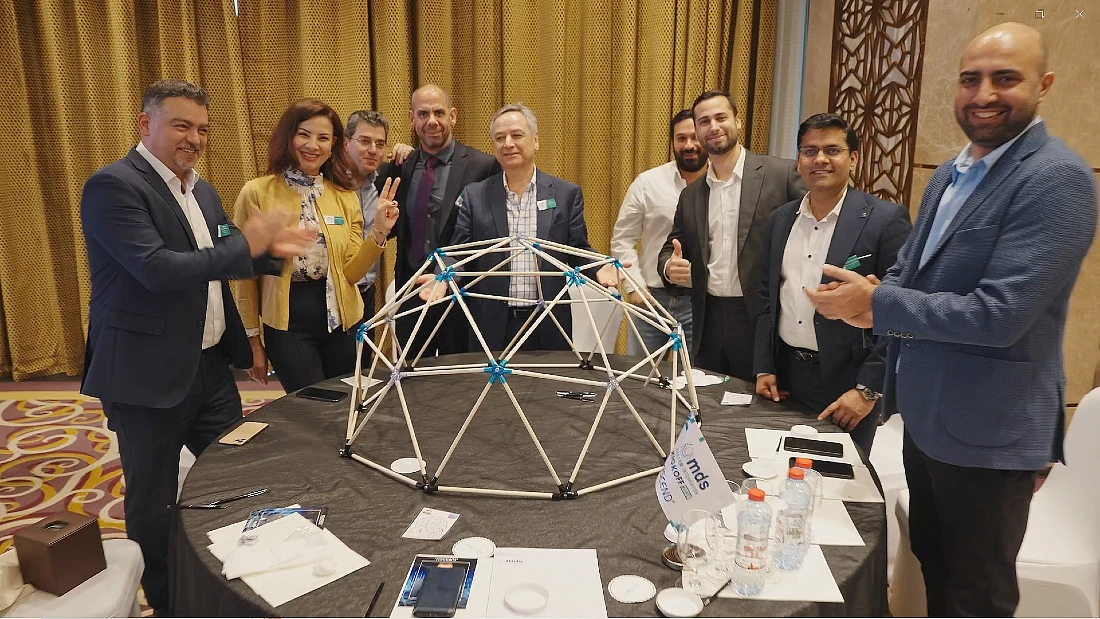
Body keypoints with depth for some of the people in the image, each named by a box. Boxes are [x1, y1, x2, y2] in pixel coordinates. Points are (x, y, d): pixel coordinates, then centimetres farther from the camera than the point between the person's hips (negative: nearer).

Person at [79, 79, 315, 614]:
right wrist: (245, 243, -20)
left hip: (210, 365, 8)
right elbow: (158, 269, -26)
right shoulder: (113, 185, -15)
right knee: (154, 500, 10)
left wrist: (270, 250, 1)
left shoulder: (203, 192, 11)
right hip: (148, 373, -7)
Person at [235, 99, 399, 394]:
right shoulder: (257, 193, -5)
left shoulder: (345, 196, 4)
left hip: (339, 319, 4)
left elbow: (350, 272, 0)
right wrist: (252, 338, 2)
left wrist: (379, 232, -15)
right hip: (287, 321, -3)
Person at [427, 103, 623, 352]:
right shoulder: (474, 196, 5)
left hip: (548, 326, 0)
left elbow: (578, 251, 4)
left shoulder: (567, 194, 4)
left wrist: (599, 268, -16)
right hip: (491, 325, 0)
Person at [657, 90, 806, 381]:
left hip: (764, 322, -4)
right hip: (709, 322, 4)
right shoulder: (690, 195, 11)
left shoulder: (782, 174, -4)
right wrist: (670, 267, -9)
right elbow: (670, 250, 15)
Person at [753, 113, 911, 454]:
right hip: (782, 377, 5)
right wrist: (764, 367, 6)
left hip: (846, 383, -4)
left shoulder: (886, 219, -10)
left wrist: (868, 389, -15)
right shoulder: (780, 219, 6)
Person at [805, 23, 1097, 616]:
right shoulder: (949, 174, 7)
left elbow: (999, 315, -28)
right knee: (931, 561, 26)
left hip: (986, 428, -8)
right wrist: (874, 302, -8)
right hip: (925, 411, 8)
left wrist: (876, 302, -21)